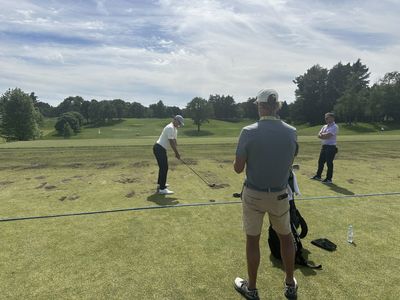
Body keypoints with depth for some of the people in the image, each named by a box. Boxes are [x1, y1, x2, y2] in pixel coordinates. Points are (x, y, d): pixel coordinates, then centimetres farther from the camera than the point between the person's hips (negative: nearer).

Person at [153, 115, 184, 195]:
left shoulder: (174, 129, 14)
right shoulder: (170, 128, -19)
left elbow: (174, 141, 15)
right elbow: (171, 142, -22)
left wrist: (176, 152, 8)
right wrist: (177, 153, -17)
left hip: (161, 149, 11)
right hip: (159, 149, -11)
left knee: (163, 167, 21)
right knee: (164, 168, -12)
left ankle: (160, 184, 34)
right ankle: (162, 189, -10)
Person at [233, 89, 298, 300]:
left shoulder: (249, 132, -17)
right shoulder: (291, 132, -6)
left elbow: (238, 168, -12)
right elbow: (289, 163, 7)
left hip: (253, 195, -2)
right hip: (279, 195, 3)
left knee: (252, 240, 13)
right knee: (286, 237, 23)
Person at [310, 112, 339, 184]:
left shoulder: (334, 127, -10)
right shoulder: (324, 126, 16)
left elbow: (328, 136, -22)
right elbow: (319, 135, 6)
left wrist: (322, 134, -4)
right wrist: (325, 135, -13)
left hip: (331, 147, -8)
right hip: (324, 146, 8)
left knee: (329, 163, -4)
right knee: (320, 161, 13)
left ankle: (329, 179, 5)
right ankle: (318, 176, 26)